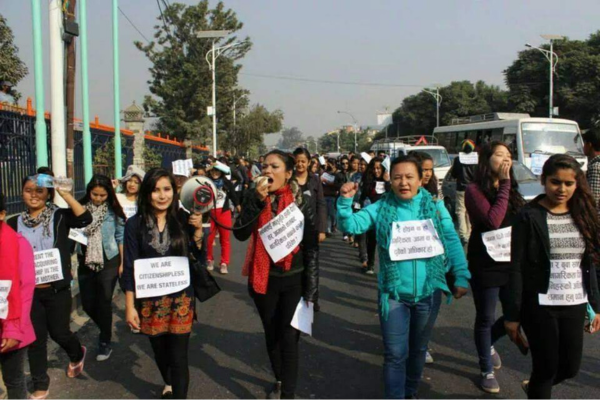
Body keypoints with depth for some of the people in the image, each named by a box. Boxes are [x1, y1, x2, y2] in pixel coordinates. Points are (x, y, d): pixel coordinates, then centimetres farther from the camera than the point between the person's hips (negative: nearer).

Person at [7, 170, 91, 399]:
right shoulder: (15, 223, 5)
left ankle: (77, 355, 41)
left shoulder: (59, 217, -6)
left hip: (57, 290, -3)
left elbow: (85, 219, -26)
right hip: (29, 291, 3)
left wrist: (65, 193, -28)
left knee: (59, 333, 7)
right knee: (35, 338, 8)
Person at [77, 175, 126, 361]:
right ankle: (105, 330, 37)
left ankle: (105, 342, 18)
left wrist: (123, 263, -2)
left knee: (104, 302, 3)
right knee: (87, 304, 10)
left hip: (109, 262, -3)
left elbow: (121, 237, -2)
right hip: (86, 262, 3)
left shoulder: (113, 211, -7)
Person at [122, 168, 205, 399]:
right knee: (160, 351, 20)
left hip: (180, 299, -1)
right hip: (150, 300, 1)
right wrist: (130, 306, -6)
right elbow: (130, 268, -4)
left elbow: (199, 256, -1)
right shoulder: (135, 224, -6)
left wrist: (198, 229, -16)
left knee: (178, 357, -2)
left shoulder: (183, 220, -3)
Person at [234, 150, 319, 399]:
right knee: (271, 335, 17)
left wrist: (311, 289, -6)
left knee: (289, 338, -4)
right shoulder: (254, 198, -2)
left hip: (293, 280, -3)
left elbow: (311, 247, -4)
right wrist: (257, 201, -24)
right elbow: (240, 234, -14)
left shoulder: (301, 202, -7)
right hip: (263, 279, 3)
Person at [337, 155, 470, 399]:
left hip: (428, 292, 2)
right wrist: (345, 201, -25)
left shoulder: (434, 206, -1)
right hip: (393, 293, -2)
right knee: (395, 353, 3)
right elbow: (351, 225, -8)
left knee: (418, 349, 20)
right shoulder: (381, 208, -3)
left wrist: (461, 276, -10)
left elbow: (452, 242, -2)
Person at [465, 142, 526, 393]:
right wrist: (504, 185, -19)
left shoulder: (512, 189, 10)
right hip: (486, 265, -6)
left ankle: (488, 343, 41)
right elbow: (493, 221, -24)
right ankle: (487, 371, 24)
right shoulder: (475, 190, -11)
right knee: (486, 318, 7)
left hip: (512, 263, 6)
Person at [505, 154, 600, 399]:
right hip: (540, 306, -5)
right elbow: (517, 269, -10)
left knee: (570, 367, 16)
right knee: (546, 367, 6)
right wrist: (513, 315, -11)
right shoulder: (529, 217, -10)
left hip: (574, 305, 5)